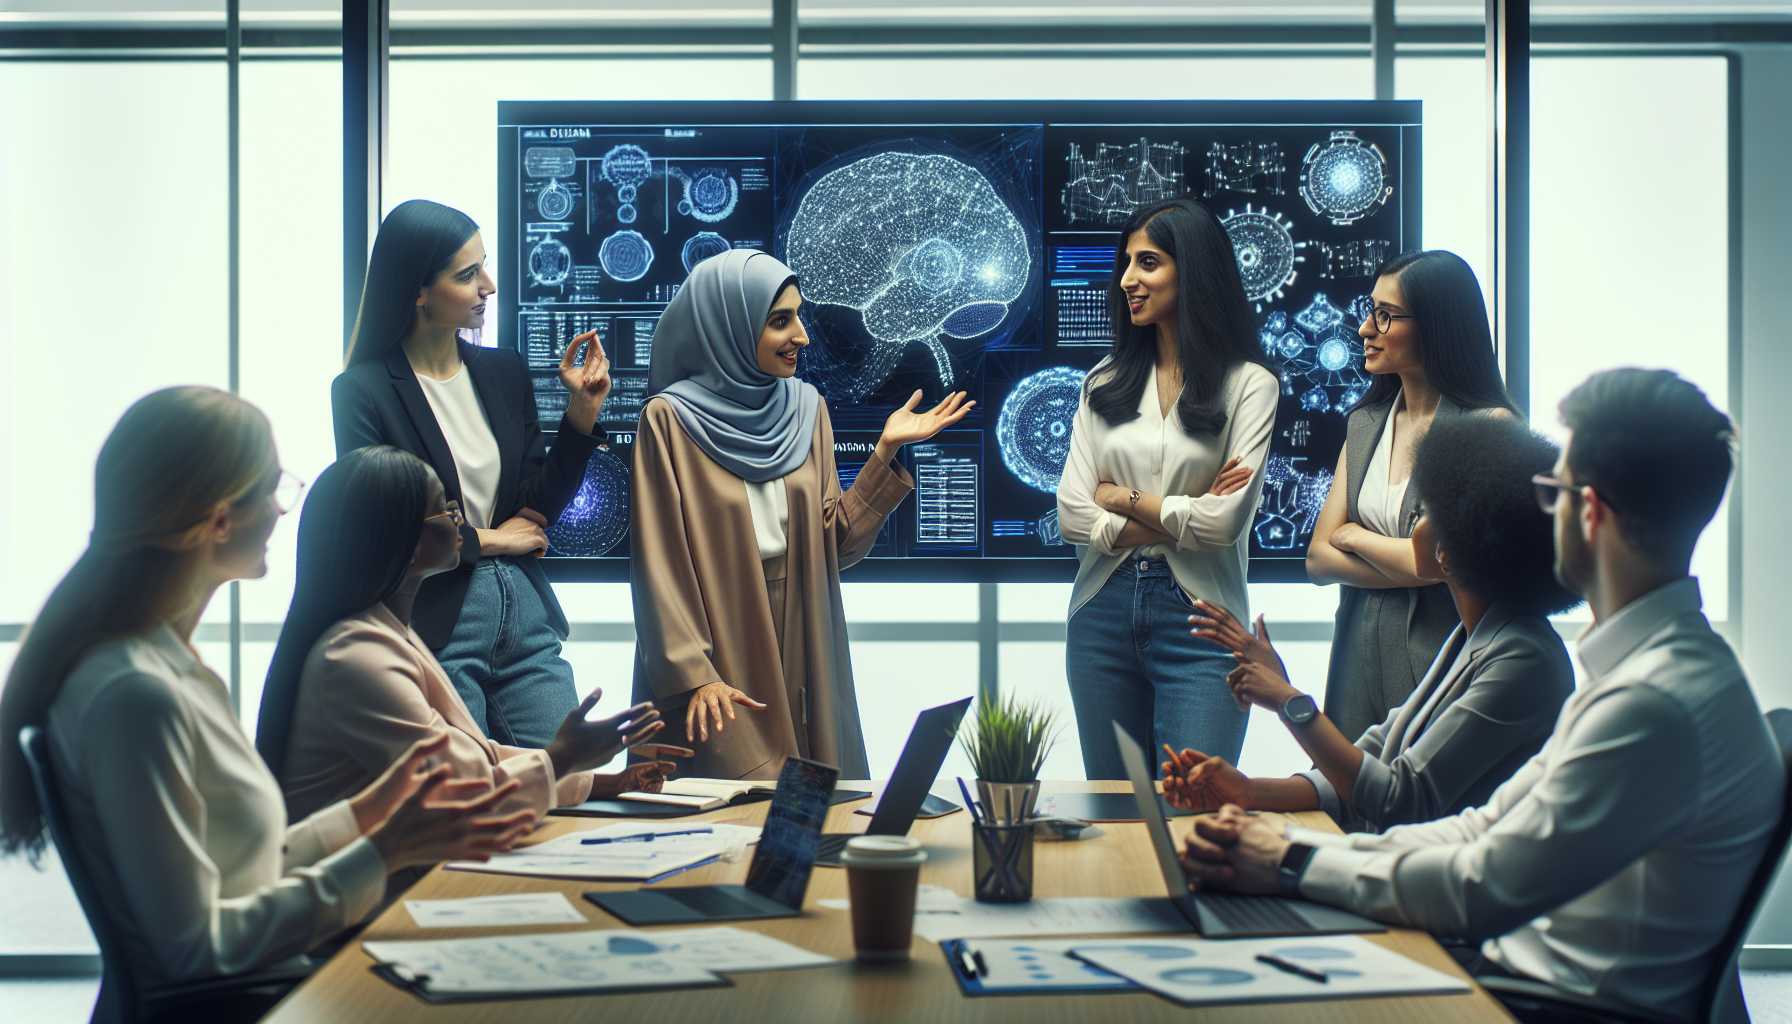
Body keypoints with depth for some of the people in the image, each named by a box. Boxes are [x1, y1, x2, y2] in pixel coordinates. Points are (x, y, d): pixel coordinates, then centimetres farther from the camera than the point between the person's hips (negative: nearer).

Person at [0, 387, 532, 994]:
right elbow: (196, 949, -19)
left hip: (257, 992, 9)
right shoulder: (134, 694, -21)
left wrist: (363, 813, 8)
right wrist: (383, 853, -16)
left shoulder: (169, 665, 9)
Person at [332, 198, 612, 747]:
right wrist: (489, 540, -2)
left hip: (525, 617, 5)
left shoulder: (505, 372, 8)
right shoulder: (363, 391, -7)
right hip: (434, 624, -5)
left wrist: (582, 411, -1)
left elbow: (539, 509, 9)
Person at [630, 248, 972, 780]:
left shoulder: (806, 408, 8)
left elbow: (835, 541, 5)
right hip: (718, 651, -5)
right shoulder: (669, 419, -7)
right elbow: (660, 562, -10)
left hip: (801, 651, 5)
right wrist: (693, 675, -17)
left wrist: (886, 454, -4)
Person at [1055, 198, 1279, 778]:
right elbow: (1072, 516, -1)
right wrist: (1181, 519, -8)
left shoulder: (1247, 384, -2)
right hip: (1104, 614, 4)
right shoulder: (1105, 382, 9)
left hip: (1198, 619, -4)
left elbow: (1227, 521, -13)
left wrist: (1124, 498, -2)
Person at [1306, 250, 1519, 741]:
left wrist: (1354, 536, -1)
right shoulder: (1365, 425, 11)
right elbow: (1318, 559, 6)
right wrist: (1403, 563, -11)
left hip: (1440, 651, -6)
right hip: (1360, 652, 6)